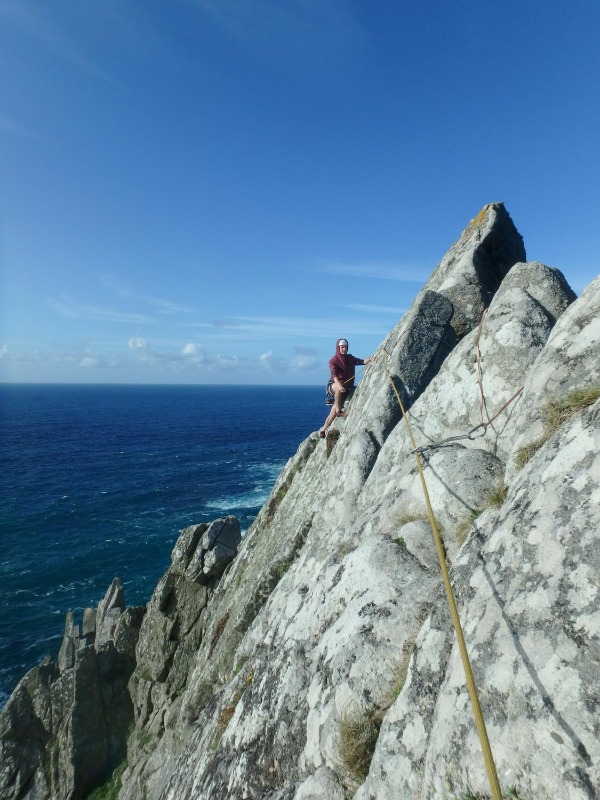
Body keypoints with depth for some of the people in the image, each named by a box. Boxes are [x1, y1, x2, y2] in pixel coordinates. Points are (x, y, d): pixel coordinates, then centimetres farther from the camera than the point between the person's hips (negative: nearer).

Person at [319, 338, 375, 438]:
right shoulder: (333, 361, -9)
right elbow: (334, 375, -26)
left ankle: (323, 429, 14)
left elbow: (361, 361, -9)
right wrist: (339, 385, -44)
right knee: (339, 389, -42)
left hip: (348, 387, 4)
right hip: (335, 385, -4)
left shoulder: (350, 358, 7)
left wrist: (369, 359, -32)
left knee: (334, 410, 4)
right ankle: (338, 409, -26)